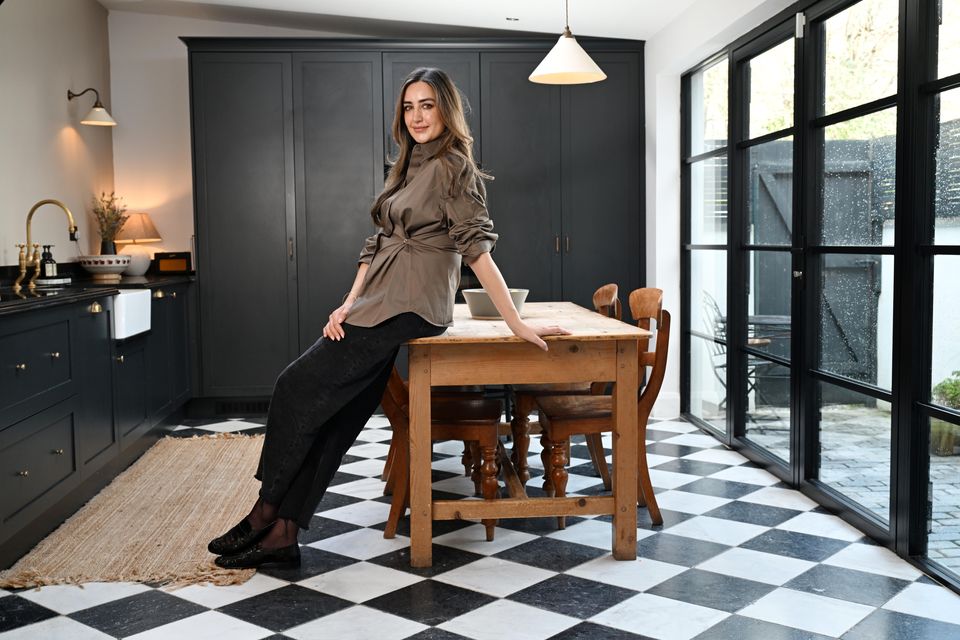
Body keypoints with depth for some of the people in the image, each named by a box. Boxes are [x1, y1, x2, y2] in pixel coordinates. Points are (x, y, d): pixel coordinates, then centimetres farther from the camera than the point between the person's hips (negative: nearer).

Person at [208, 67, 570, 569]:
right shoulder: (409, 166, 20)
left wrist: (517, 324, -17)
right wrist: (348, 305, 4)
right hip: (379, 304, 9)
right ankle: (280, 534, 7)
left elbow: (477, 248, -13)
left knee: (298, 388, -9)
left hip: (409, 309, -9)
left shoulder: (452, 166, -7)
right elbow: (378, 243, 15)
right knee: (331, 418, 3)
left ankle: (265, 514, 4)